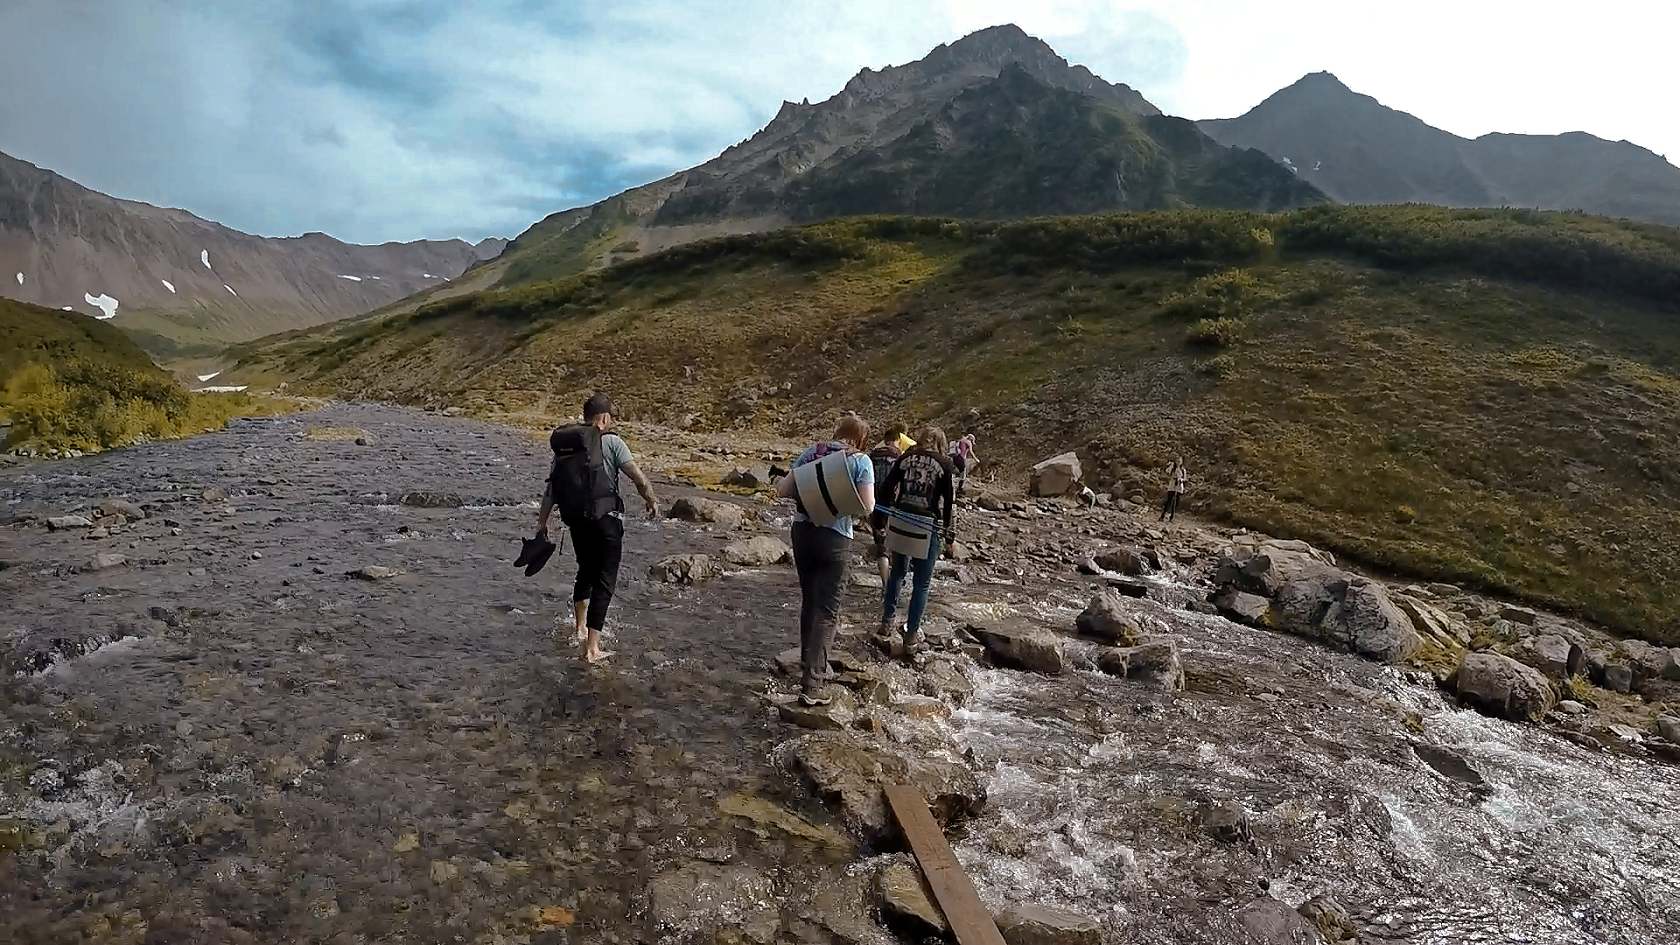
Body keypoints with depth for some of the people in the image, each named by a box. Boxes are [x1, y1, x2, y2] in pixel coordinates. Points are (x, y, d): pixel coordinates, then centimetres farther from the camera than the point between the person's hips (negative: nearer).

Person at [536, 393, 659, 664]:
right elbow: (639, 478, -17)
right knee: (604, 581, 2)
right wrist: (652, 502, 1)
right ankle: (592, 648, 0)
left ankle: (580, 628, 40)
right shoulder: (612, 442, -10)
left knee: (586, 571, 27)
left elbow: (551, 486, 5)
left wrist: (542, 522, 11)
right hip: (606, 519, -5)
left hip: (576, 518, 5)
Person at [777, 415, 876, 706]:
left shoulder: (811, 452, 5)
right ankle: (810, 685, -3)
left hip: (802, 531, 5)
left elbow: (783, 490, 3)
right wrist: (847, 496, 9)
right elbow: (867, 507, -11)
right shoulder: (861, 461, -6)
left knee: (809, 599, 23)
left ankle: (811, 660, 40)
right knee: (827, 610, 1)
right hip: (835, 538, -4)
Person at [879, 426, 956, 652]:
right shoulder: (944, 464, -2)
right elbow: (949, 502, -5)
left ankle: (887, 622, 35)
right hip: (927, 526, -3)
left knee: (896, 573, 24)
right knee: (921, 584, 9)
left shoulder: (905, 458, 6)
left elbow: (886, 489, 5)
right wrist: (949, 535, 4)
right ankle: (911, 635, 14)